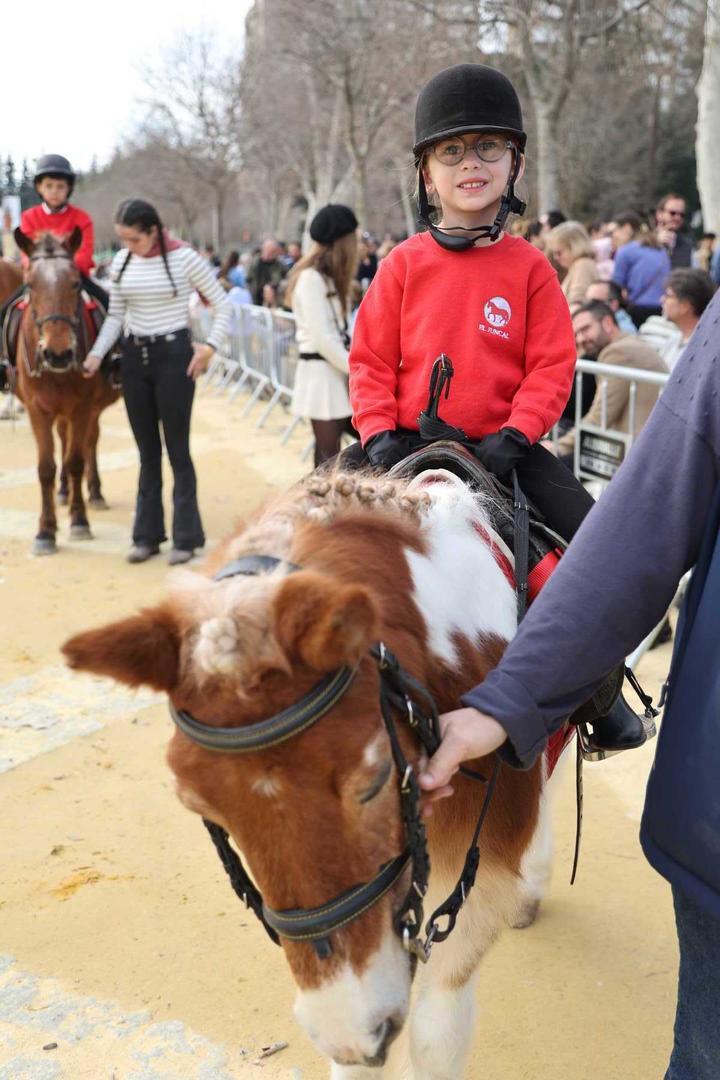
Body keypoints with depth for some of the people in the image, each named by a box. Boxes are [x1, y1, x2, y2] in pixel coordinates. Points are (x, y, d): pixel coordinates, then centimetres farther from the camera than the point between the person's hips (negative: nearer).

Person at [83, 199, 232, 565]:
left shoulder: (184, 258, -10)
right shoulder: (121, 262, 4)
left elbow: (223, 305, -5)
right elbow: (115, 316, 9)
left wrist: (210, 346, -15)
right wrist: (97, 353, -3)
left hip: (173, 356, -5)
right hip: (134, 357, 5)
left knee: (177, 449, 0)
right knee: (147, 451, 11)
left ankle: (186, 538, 10)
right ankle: (147, 535, 19)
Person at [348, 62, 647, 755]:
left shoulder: (529, 268, 0)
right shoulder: (403, 265, 1)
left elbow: (551, 366, -2)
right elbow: (371, 359, 2)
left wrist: (513, 437, -15)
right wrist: (379, 435, -11)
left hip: (502, 446, 0)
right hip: (409, 440, 1)